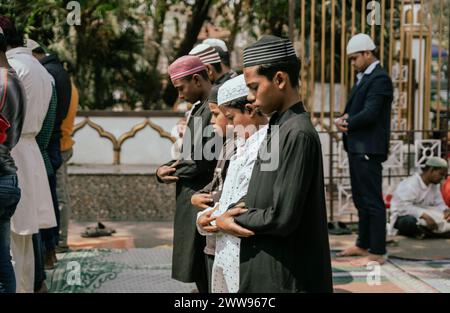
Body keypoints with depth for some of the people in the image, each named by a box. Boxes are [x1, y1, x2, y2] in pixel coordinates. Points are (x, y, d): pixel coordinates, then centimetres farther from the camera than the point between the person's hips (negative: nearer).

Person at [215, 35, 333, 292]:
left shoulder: (298, 134, -18)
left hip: (288, 277, -9)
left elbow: (282, 217, -22)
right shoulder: (277, 126, 11)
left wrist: (232, 218, -7)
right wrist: (234, 210, -5)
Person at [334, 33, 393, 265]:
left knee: (372, 200, -7)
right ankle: (363, 245, 29)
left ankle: (377, 253, -2)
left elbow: (369, 114, -21)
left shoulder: (379, 79, -13)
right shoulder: (363, 78, 18)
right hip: (357, 148, 10)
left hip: (369, 150, -10)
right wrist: (345, 119, -1)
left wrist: (347, 123, -6)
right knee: (361, 199, 18)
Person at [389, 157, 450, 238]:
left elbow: (439, 203, 9)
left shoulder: (435, 185, 6)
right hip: (403, 217, -8)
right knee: (409, 221, -42)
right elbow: (403, 207, -30)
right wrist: (424, 216, -40)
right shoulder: (410, 184, -21)